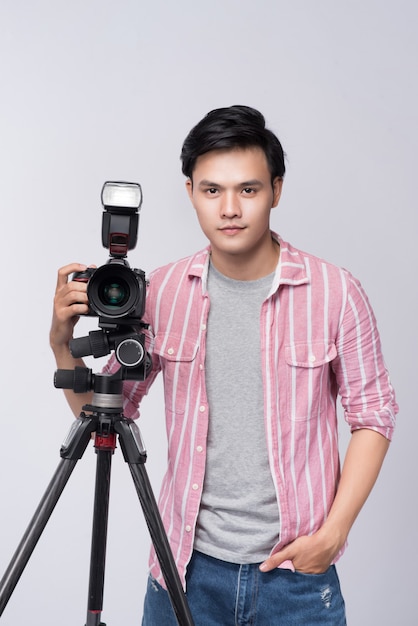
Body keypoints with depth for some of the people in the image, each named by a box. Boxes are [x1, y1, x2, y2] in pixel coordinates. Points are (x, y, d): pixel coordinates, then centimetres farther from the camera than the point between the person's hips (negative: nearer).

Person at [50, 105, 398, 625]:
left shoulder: (335, 293, -9)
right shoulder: (160, 291, -2)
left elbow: (372, 417, -1)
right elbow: (107, 411, 6)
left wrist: (333, 532, -8)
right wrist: (64, 343, -11)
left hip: (296, 569, -1)